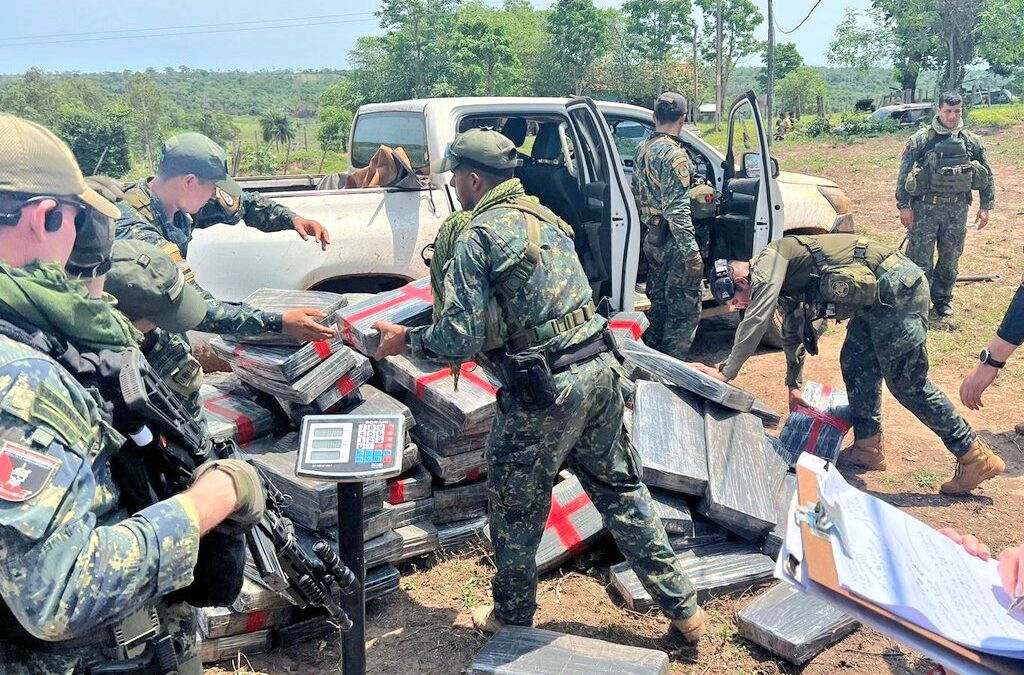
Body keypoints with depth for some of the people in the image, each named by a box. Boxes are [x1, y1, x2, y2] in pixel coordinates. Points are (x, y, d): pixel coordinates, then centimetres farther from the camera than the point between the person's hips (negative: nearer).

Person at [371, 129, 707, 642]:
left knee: (516, 509, 13)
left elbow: (462, 338, -16)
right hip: (599, 369, 8)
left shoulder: (478, 237, -11)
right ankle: (682, 606, 27)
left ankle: (512, 618, 33)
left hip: (543, 389, -7)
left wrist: (406, 340, 0)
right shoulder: (545, 216, 14)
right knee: (619, 489, 20)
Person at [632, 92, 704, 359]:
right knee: (685, 309, -1)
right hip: (674, 242, -9)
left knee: (658, 303, 19)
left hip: (651, 239, 9)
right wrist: (692, 254, -23)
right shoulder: (674, 154, -18)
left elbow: (637, 194, 18)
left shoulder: (642, 150, 9)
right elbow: (677, 210, -23)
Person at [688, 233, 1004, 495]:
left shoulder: (770, 259, -9)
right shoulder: (781, 282, 20)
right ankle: (868, 449, 23)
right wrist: (794, 384, 41)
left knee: (907, 382, -5)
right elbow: (793, 333, 33)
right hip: (879, 295, 10)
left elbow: (756, 321, -20)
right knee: (856, 365, 14)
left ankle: (975, 456, 4)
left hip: (897, 288, -10)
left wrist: (726, 372, -14)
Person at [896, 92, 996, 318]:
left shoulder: (972, 142, 3)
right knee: (920, 258, 0)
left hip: (957, 209, 3)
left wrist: (985, 206, 4)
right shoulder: (920, 140, -6)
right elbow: (904, 174, -4)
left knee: (950, 258, 11)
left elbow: (987, 175, 9)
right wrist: (903, 205, -8)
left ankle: (942, 299, 27)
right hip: (925, 208, -3)